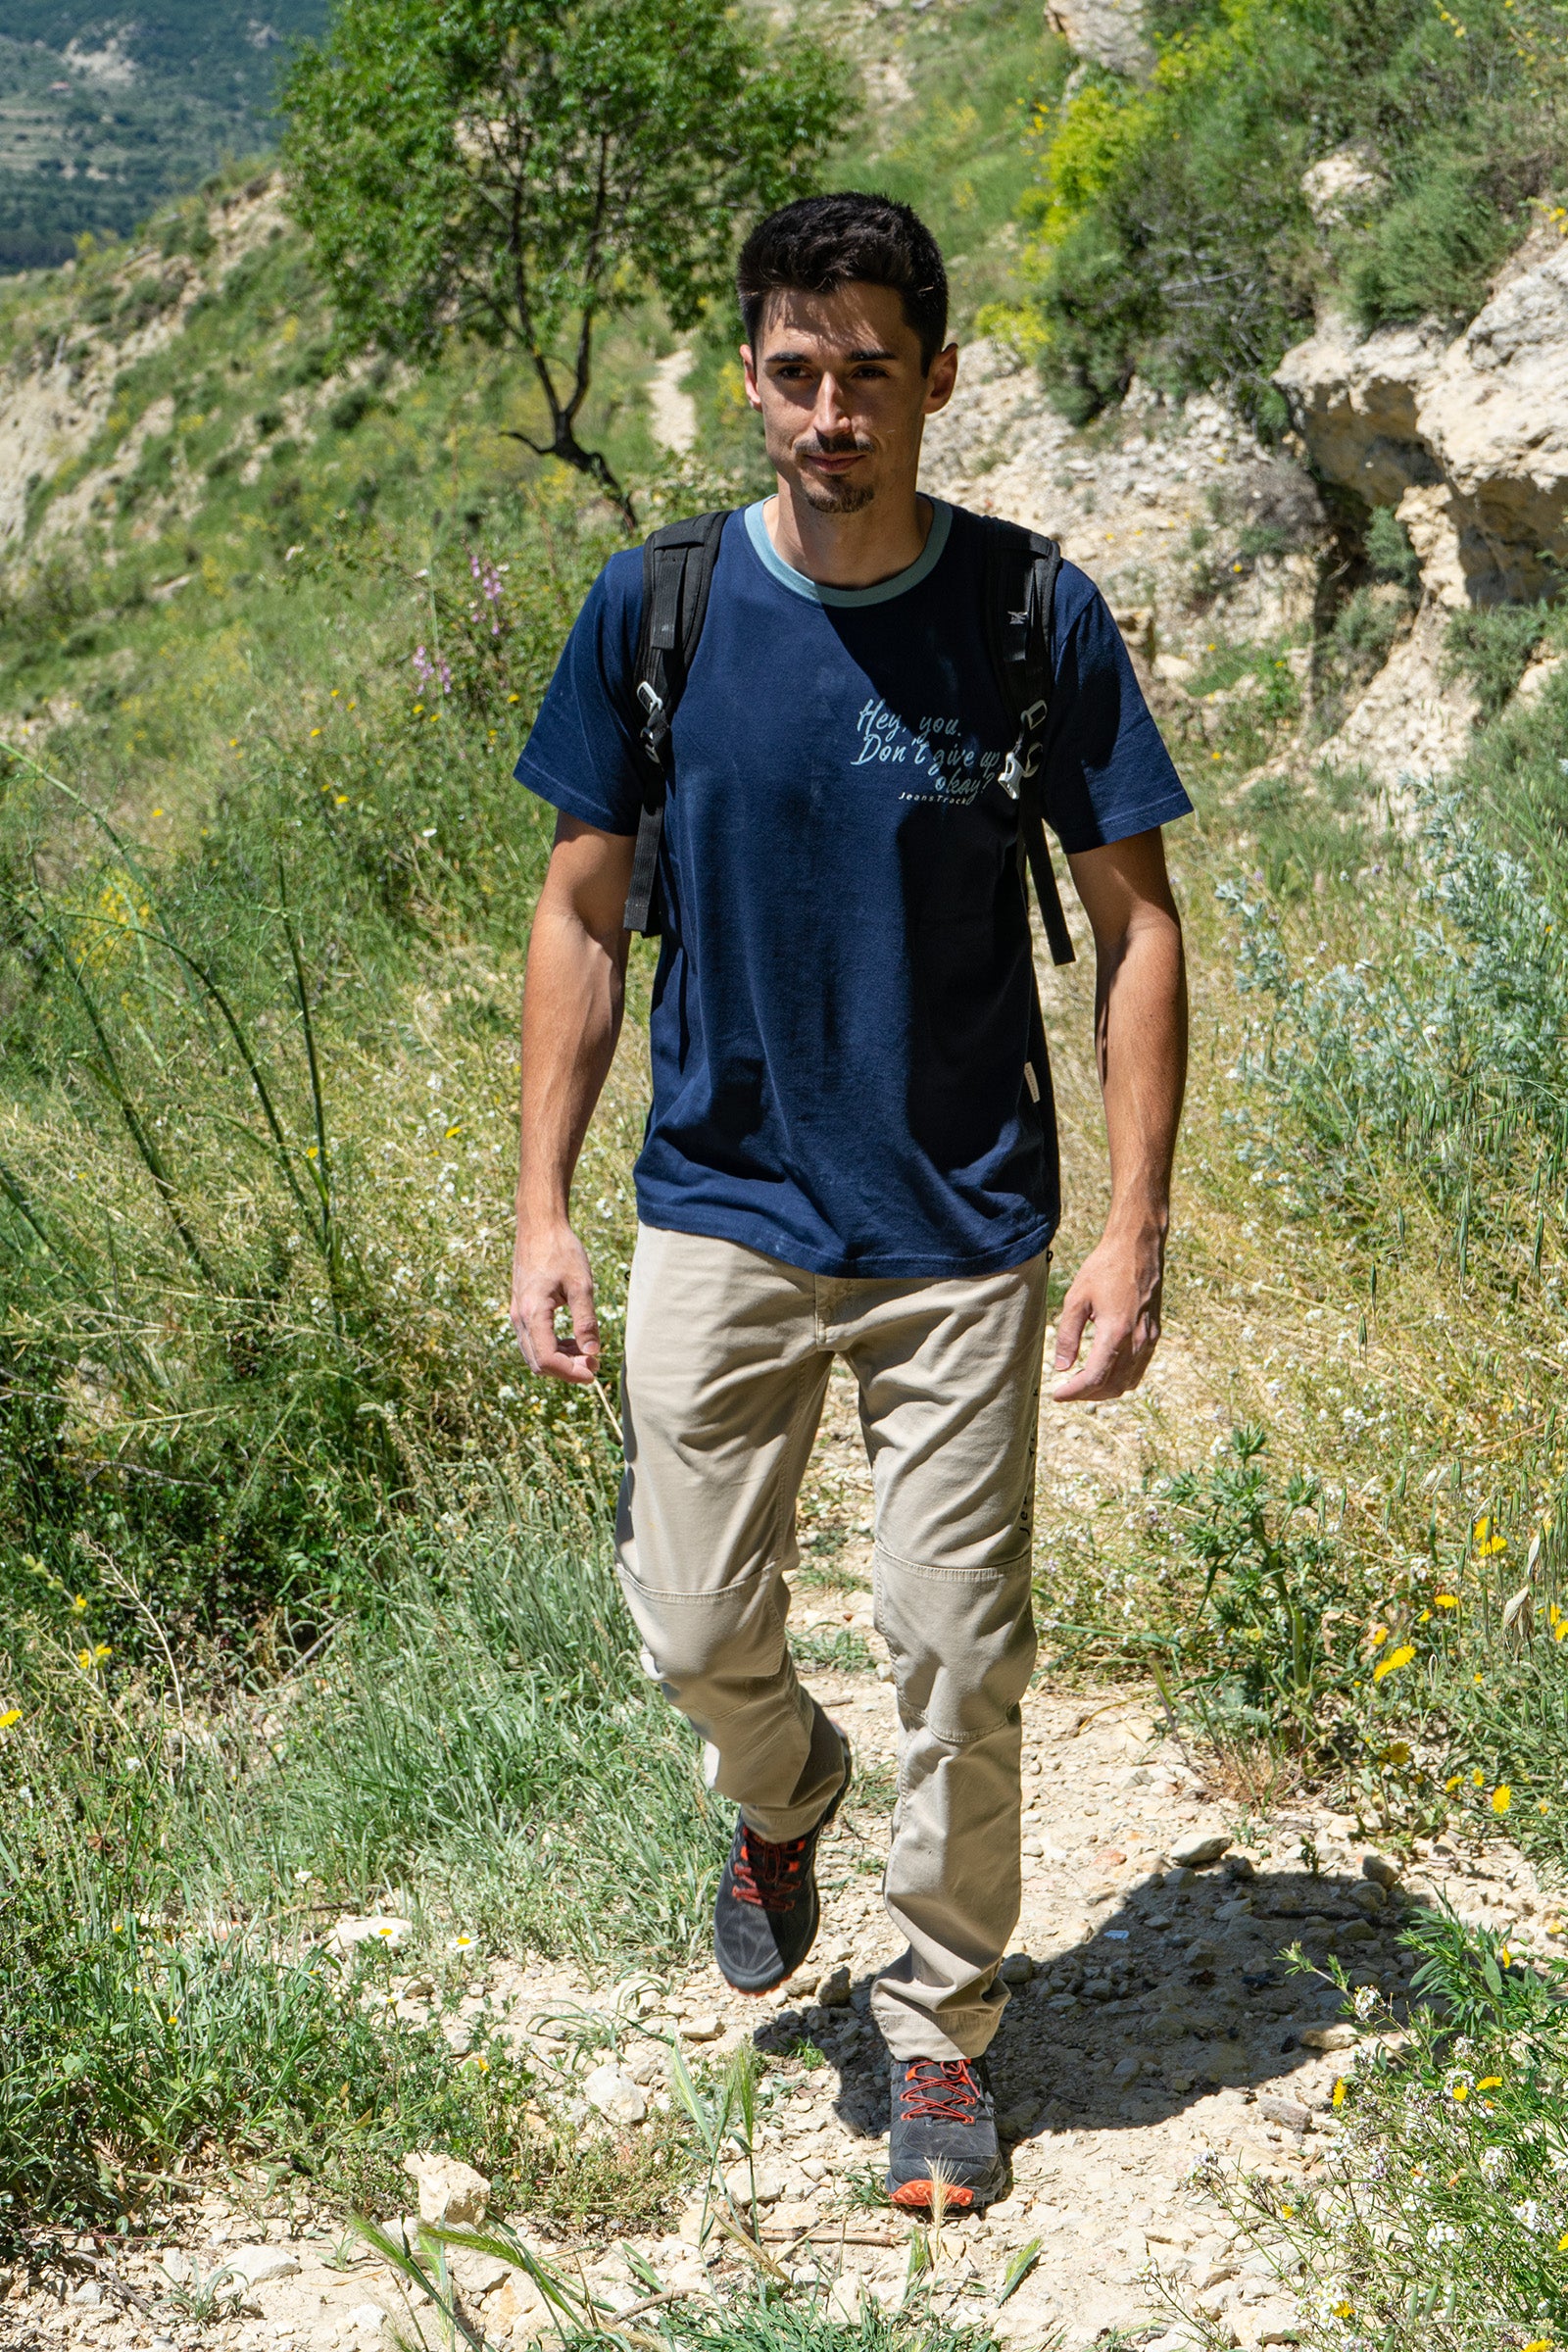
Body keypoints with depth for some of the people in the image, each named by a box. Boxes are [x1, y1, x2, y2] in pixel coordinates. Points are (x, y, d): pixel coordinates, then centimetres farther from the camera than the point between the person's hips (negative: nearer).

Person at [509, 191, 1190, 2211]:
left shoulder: (1036, 617, -7)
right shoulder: (653, 606, -4)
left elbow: (1136, 925, -2)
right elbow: (581, 918, 3)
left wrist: (1136, 1231, -8)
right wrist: (541, 1208, -2)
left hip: (962, 1228, -1)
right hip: (722, 1209, 1)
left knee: (959, 1653, 4)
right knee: (695, 1627, 5)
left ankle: (942, 2028, 26)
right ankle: (783, 1796, 42)